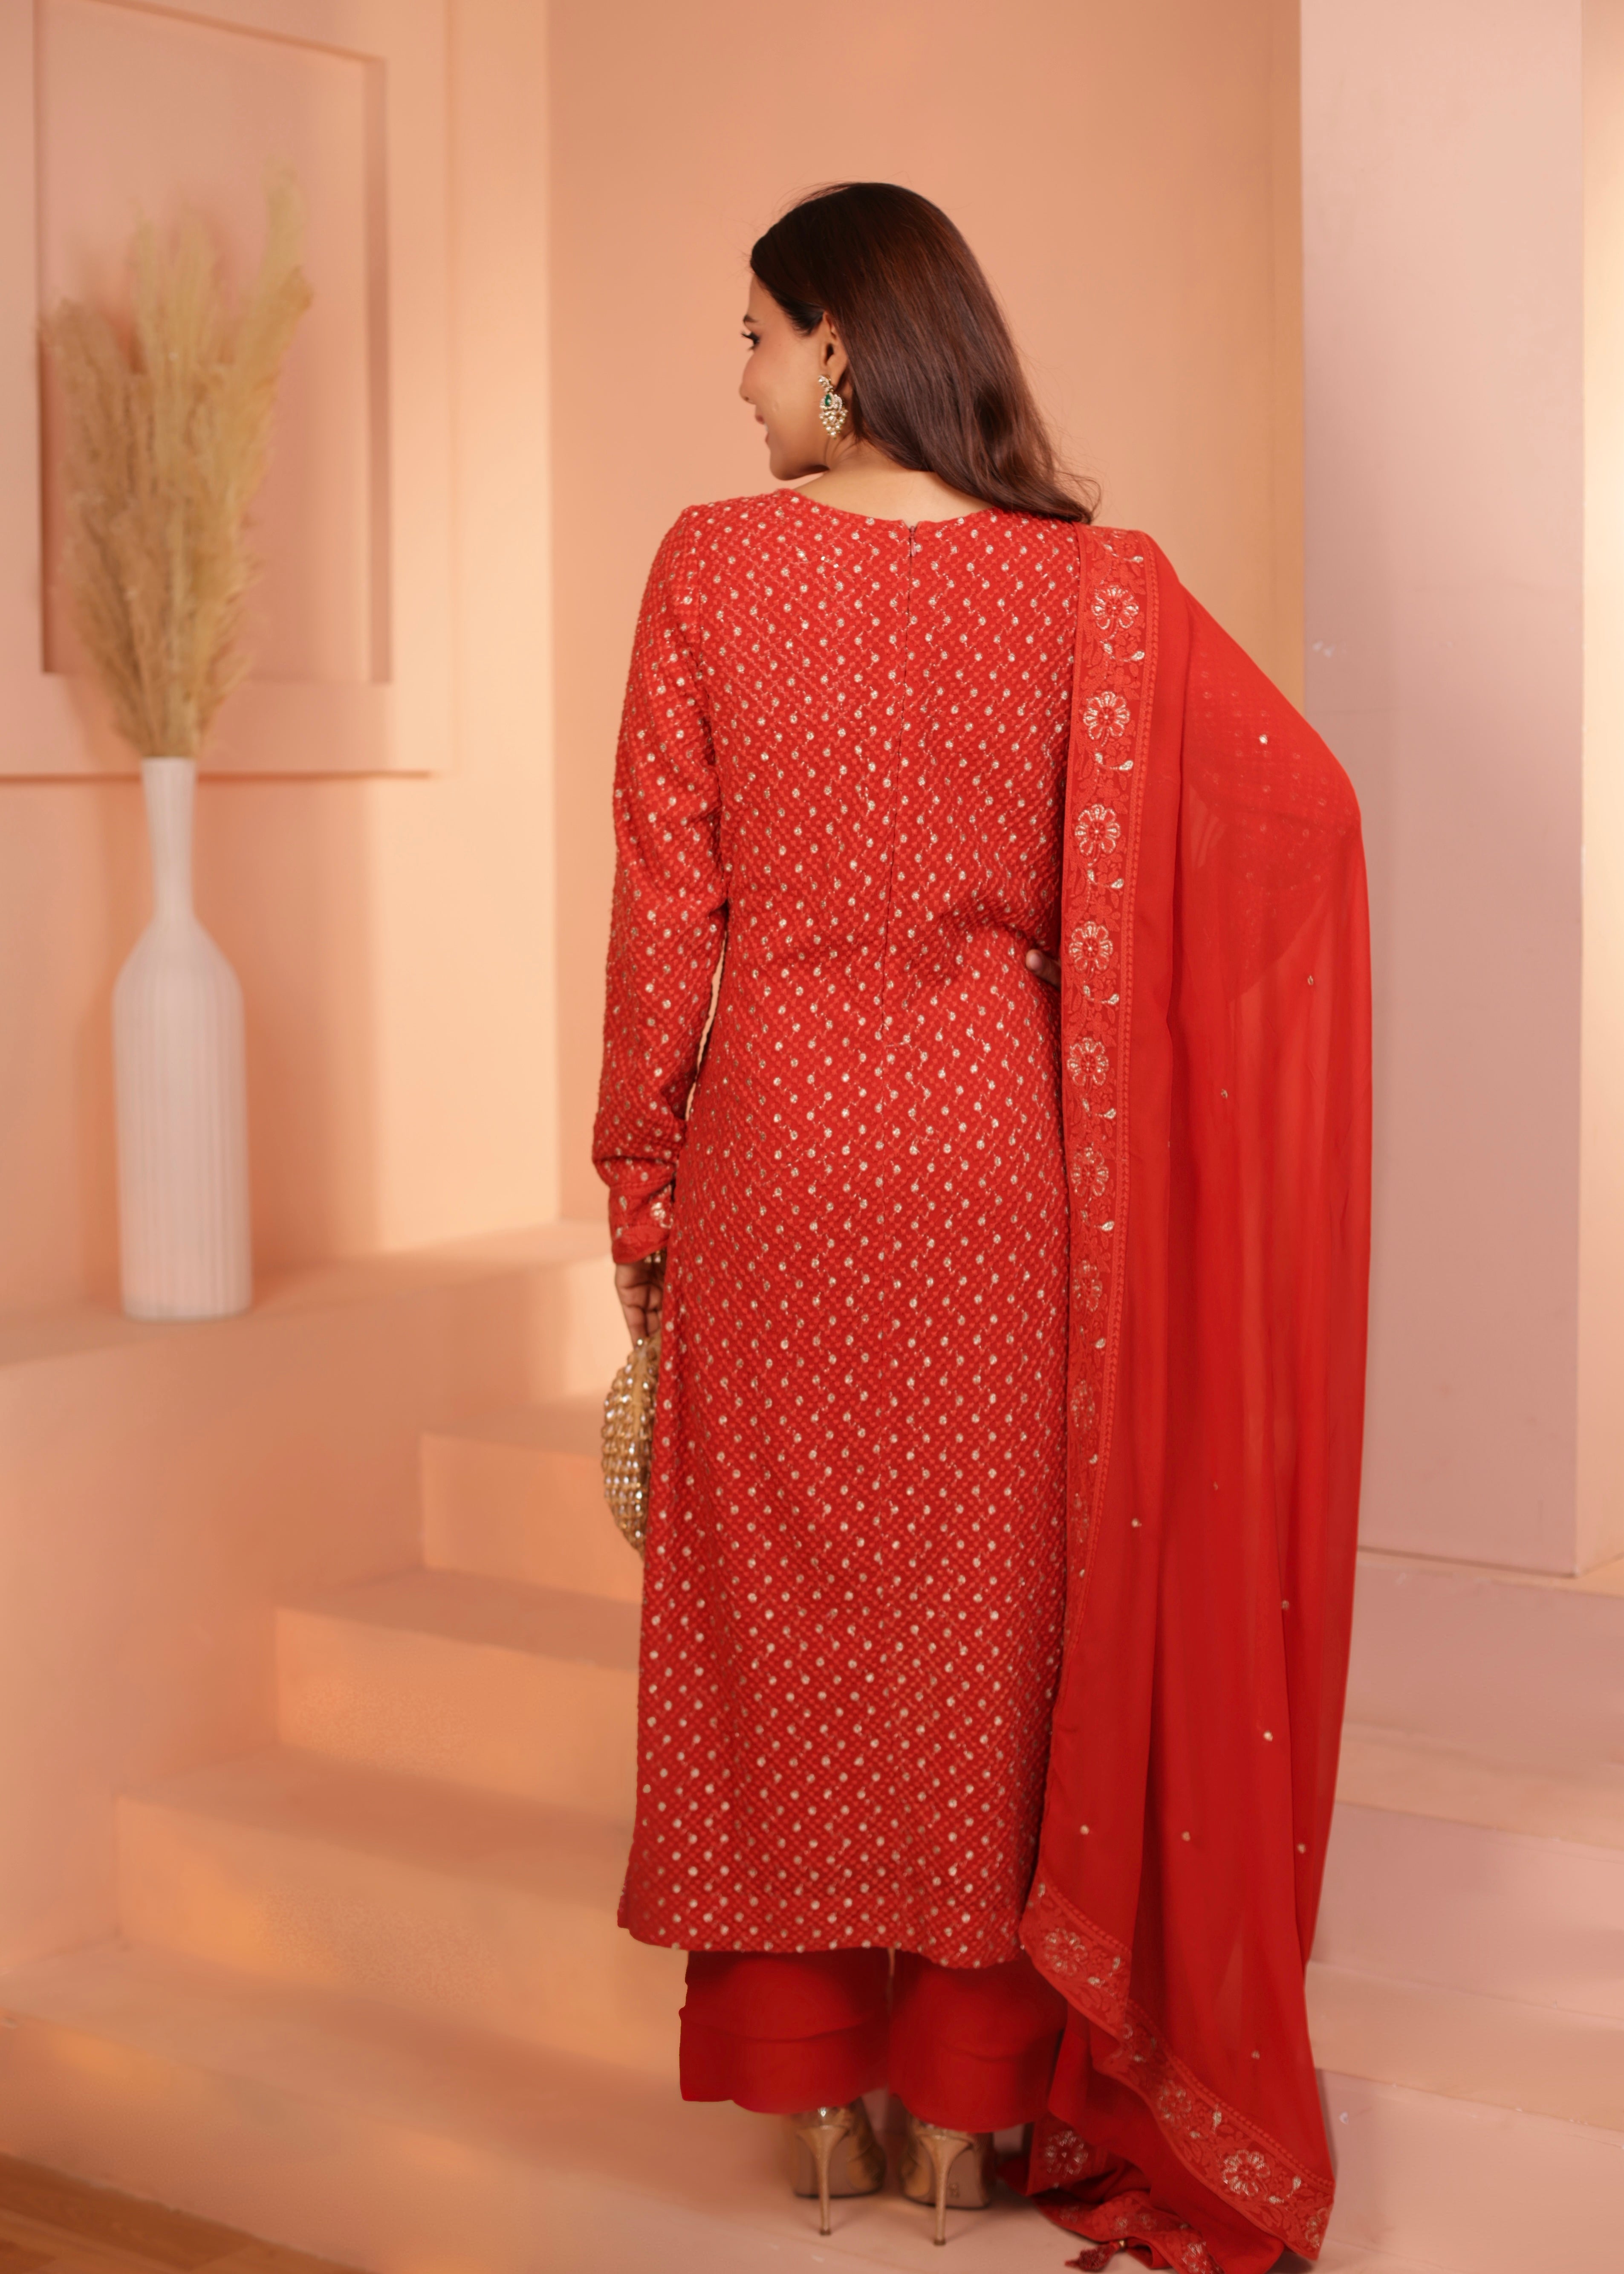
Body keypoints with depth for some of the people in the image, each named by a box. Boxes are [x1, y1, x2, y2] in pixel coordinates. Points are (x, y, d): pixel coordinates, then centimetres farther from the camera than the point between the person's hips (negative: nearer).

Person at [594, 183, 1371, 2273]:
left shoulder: (713, 564, -6)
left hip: (776, 1137, -1)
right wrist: (1091, 983, 10)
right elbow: (1302, 810, -4)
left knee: (779, 1601, 10)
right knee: (984, 1603, 10)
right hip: (995, 1140, 1)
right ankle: (966, 2093, 18)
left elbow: (663, 906, -6)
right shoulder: (1089, 584, -3)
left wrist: (637, 1177, 3)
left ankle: (815, 2096, 19)